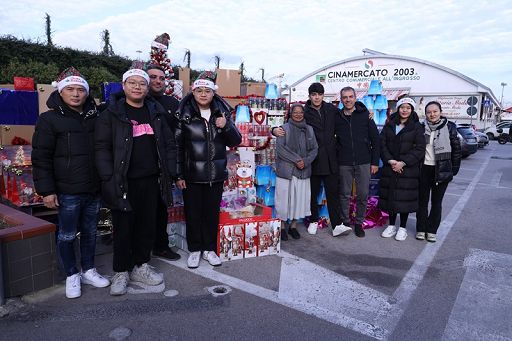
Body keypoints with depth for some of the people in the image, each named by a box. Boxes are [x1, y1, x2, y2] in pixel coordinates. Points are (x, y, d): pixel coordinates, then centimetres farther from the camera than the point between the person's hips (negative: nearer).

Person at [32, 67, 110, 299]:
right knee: (67, 235, 7)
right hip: (68, 192, -4)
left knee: (90, 232, 15)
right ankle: (72, 276, 25)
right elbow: (41, 157, -7)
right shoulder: (50, 119, -5)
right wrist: (47, 190, -11)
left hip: (93, 190, 4)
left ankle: (89, 271, 31)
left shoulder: (94, 118, 8)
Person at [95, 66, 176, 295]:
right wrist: (108, 178, -13)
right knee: (123, 227, 4)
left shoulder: (155, 113, 10)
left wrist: (169, 172, 4)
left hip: (150, 180, 4)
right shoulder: (111, 113, -2)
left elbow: (169, 144, 12)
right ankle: (121, 272, 21)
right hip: (123, 182, -4)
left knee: (148, 225, 11)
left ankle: (140, 266, 28)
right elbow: (102, 147, -5)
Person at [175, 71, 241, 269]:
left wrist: (226, 125, -17)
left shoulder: (222, 113, 3)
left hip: (216, 174, 3)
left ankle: (209, 249, 29)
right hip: (192, 175, -2)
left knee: (212, 213, 12)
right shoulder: (185, 114, -5)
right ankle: (194, 250, 26)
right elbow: (176, 146, -4)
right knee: (193, 213, 8)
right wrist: (178, 175, -7)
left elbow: (235, 142, 2)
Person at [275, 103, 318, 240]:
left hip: (303, 171, 4)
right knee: (284, 197, 0)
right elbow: (280, 148, -10)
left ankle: (293, 226, 21)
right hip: (285, 170, -3)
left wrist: (305, 161, -8)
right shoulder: (284, 128, 0)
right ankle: (282, 227, 15)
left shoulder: (309, 129, 12)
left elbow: (314, 149, 9)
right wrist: (296, 160, -14)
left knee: (300, 198, 6)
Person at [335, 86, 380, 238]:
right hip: (344, 164, 1)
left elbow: (375, 139, 2)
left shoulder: (365, 115, 0)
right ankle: (345, 222, 23)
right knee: (344, 194, 8)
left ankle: (359, 223, 21)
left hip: (364, 162, -1)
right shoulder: (337, 118, 4)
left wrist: (375, 162, -2)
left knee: (363, 195, 4)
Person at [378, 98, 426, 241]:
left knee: (405, 197, 2)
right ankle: (391, 225, 22)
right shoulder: (389, 125, 8)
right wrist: (390, 161, -12)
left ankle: (403, 227, 16)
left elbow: (419, 149, -7)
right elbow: (382, 144, 2)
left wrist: (403, 163, -16)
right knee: (390, 196, 7)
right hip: (390, 167, 3)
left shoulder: (417, 127, -1)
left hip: (408, 169, -3)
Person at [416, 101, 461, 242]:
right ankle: (421, 229, 19)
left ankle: (432, 230, 20)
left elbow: (456, 149, 0)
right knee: (422, 200, 8)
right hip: (424, 169, 1)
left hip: (441, 170, -1)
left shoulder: (449, 127, -2)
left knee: (436, 202, 8)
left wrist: (454, 169, -3)